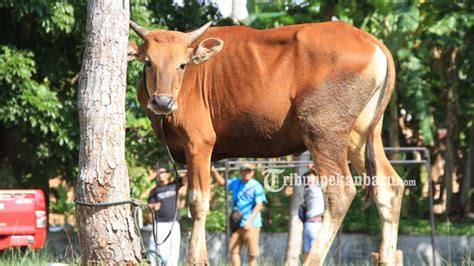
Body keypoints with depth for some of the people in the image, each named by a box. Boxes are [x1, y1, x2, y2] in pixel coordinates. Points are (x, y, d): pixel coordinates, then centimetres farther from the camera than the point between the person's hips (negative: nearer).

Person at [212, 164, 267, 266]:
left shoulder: (256, 186, -6)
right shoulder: (236, 183, 13)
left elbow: (259, 205, -13)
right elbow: (221, 181, 27)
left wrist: (250, 221, -23)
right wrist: (213, 171, 10)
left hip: (251, 224, -6)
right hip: (236, 223, 6)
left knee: (252, 253, -5)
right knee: (233, 250, 1)